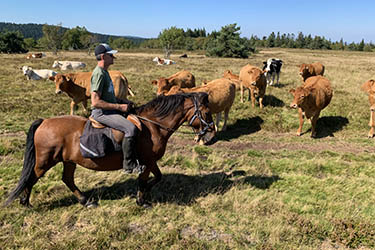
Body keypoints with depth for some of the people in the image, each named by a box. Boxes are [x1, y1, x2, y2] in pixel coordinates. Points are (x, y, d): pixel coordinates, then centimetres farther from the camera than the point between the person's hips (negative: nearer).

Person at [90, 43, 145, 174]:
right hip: (101, 113, -11)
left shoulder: (105, 71, 15)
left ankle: (136, 156, 18)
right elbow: (95, 102, -24)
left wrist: (123, 101, 10)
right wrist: (119, 107, -22)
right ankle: (129, 165, -15)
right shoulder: (99, 74, -17)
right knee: (131, 128, -27)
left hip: (110, 109, 11)